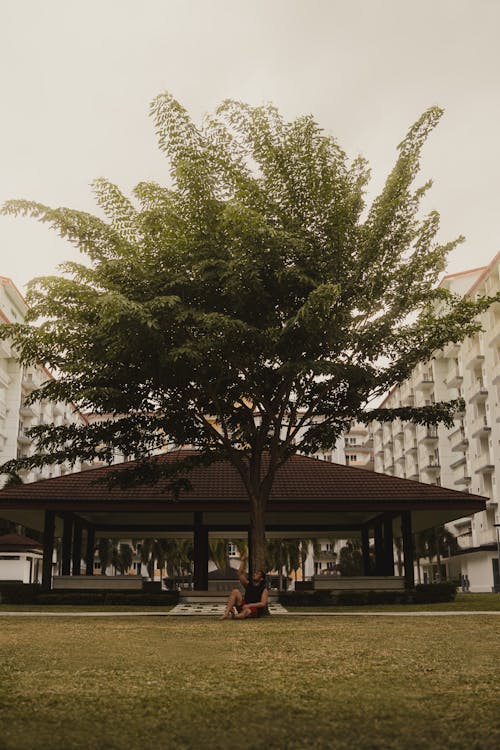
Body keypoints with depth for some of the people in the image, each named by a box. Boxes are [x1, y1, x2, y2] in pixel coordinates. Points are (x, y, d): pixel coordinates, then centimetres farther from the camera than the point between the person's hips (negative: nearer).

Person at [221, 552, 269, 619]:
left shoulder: (264, 589, 0)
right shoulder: (248, 584, 13)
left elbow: (263, 604, -12)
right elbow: (240, 574, 1)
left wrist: (249, 605, -21)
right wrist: (243, 561, -7)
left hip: (255, 610, -4)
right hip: (244, 606, 4)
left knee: (247, 611, -40)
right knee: (235, 591, -16)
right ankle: (227, 613, -31)